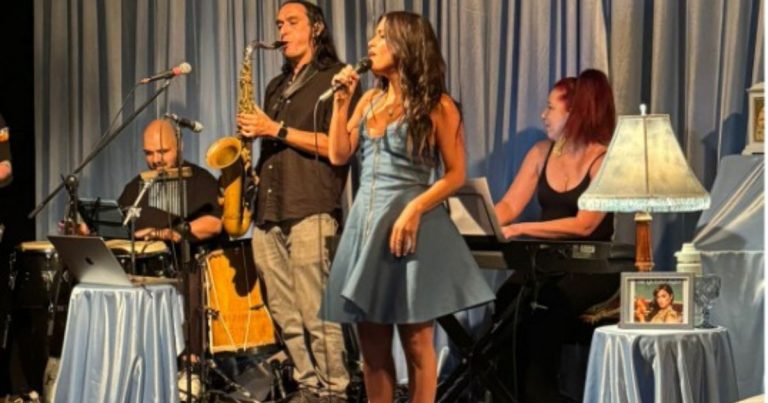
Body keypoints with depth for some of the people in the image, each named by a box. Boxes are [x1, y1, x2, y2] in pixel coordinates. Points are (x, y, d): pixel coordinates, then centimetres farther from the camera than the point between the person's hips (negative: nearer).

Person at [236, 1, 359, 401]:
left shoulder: (334, 78, 0)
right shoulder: (277, 87, 23)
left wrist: (277, 130, -12)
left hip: (311, 213, -7)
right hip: (269, 213, 8)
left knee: (316, 313, -10)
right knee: (285, 314, 6)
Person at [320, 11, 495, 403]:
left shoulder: (437, 106, -5)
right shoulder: (369, 101, 14)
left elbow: (456, 174, -7)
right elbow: (339, 155, 9)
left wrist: (414, 209, -18)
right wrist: (341, 100, 5)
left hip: (410, 226, -6)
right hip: (365, 225, 6)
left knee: (416, 344, -2)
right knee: (372, 346, 6)